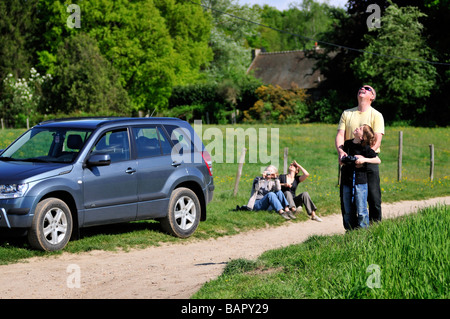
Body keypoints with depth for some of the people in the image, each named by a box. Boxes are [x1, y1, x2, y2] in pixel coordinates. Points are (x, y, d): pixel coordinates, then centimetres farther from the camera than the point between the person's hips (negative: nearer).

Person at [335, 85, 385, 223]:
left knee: (374, 197, -4)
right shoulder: (347, 114, 12)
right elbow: (340, 135, 5)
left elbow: (377, 140, -8)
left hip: (369, 161, -3)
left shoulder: (376, 115, 1)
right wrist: (340, 151, -16)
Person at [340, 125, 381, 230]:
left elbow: (378, 160, -8)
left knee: (361, 211, -2)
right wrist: (342, 160, 0)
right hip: (347, 182, 5)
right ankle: (349, 230, 20)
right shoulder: (347, 143, 7)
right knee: (348, 212, 10)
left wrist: (364, 159, -18)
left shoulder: (365, 148, -8)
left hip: (360, 182, -5)